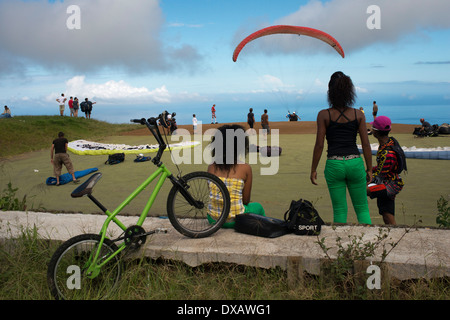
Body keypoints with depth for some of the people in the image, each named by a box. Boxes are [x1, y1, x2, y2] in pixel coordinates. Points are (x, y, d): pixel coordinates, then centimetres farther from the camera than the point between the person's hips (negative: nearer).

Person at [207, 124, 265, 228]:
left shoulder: (211, 167, -2)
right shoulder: (245, 168, -9)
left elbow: (213, 196, 8)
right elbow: (246, 200, -2)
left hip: (213, 219, 3)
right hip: (235, 221, -3)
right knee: (257, 207, 28)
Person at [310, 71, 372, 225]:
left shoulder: (324, 115, -4)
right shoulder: (358, 114, 1)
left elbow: (319, 145, -5)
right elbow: (366, 144, 1)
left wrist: (313, 170, 3)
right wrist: (369, 169, 10)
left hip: (334, 164, -1)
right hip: (355, 163, 1)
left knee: (339, 210, 9)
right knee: (362, 208, 14)